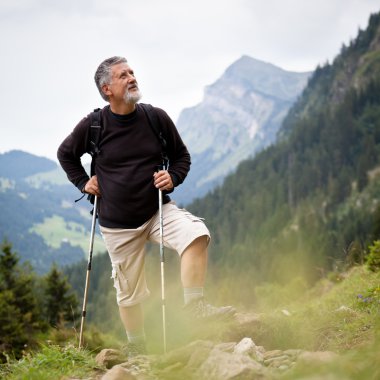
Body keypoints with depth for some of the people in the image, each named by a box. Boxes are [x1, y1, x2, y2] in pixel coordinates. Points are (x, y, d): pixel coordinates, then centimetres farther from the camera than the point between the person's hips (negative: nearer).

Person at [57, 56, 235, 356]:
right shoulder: (93, 125, -7)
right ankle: (136, 352, 27)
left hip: (159, 210, 1)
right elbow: (65, 154, 13)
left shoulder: (156, 117, -5)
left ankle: (195, 304, -20)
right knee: (129, 293, 8)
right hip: (117, 224, 0)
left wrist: (173, 178, -9)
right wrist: (83, 182, 2)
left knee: (196, 233, -30)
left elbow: (182, 155, 10)